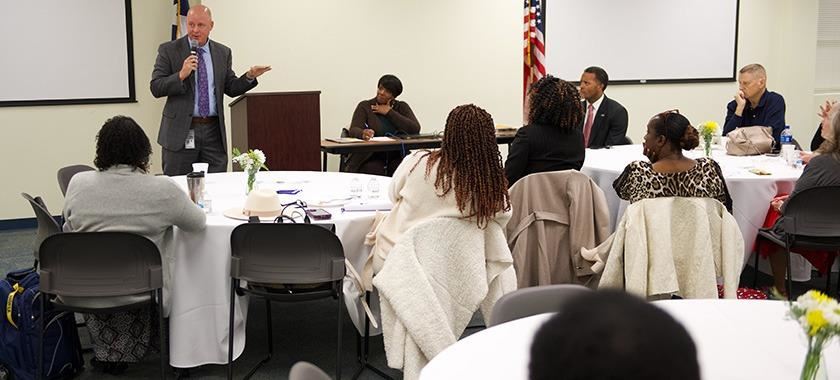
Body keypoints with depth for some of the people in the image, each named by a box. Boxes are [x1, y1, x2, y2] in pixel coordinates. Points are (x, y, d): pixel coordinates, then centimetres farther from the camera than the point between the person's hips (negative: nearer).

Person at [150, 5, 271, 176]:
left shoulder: (223, 53, 10)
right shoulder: (168, 50, 0)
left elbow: (231, 88, 13)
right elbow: (156, 88, -5)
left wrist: (249, 77, -5)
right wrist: (181, 75, -20)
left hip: (214, 132, 3)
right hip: (181, 130, -3)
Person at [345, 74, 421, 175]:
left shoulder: (402, 107, 12)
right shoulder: (364, 106, 6)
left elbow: (415, 129, -5)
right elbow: (354, 130, -10)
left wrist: (389, 112, -5)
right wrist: (363, 133, -34)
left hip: (396, 158, 2)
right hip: (370, 158, -1)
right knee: (375, 171, -30)